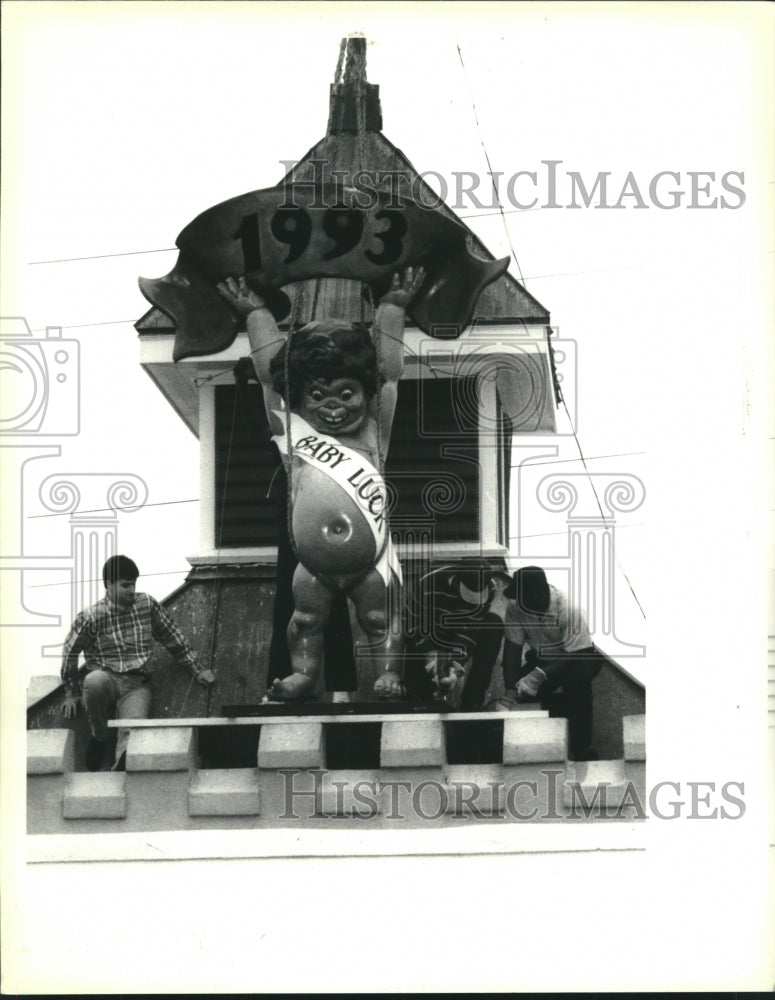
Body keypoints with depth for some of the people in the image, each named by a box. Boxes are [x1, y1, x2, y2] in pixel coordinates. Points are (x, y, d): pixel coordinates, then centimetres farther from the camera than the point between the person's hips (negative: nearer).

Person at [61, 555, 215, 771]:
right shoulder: (91, 617, -4)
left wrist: (197, 670, 16)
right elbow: (70, 652, 7)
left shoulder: (147, 605, 6)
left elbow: (172, 638, 16)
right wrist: (71, 694, 10)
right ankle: (99, 737, -13)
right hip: (105, 681, -1)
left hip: (137, 684, 1)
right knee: (94, 679, -37)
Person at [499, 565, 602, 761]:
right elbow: (512, 649, -15)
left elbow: (576, 655, -29)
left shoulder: (568, 609, -32)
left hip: (576, 658, -5)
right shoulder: (515, 607, -20)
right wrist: (510, 695, -24)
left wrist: (540, 675, -41)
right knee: (522, 688, -20)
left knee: (577, 677, -36)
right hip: (541, 659, 5)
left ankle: (581, 748, -26)